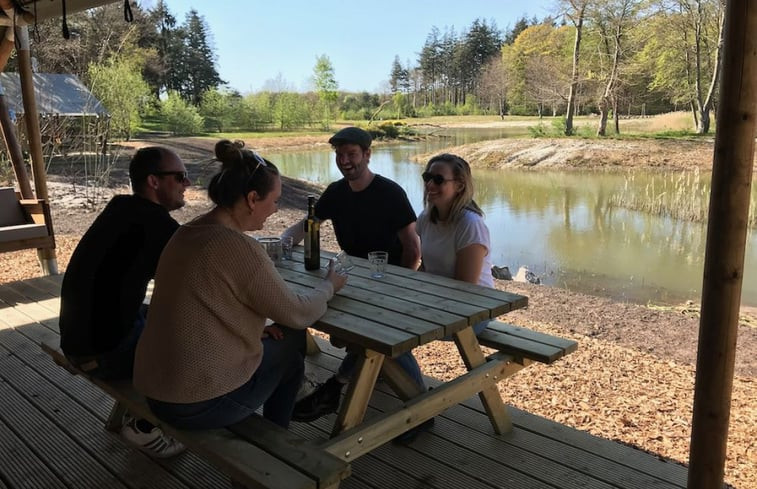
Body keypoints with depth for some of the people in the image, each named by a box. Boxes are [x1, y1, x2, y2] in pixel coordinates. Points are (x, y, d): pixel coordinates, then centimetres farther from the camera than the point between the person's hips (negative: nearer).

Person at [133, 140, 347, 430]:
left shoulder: (187, 234, 2)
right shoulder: (240, 248, -23)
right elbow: (298, 315, -13)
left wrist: (255, 326, 2)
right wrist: (329, 286, 6)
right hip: (201, 406, -8)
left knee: (276, 343, 23)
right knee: (292, 341, 14)